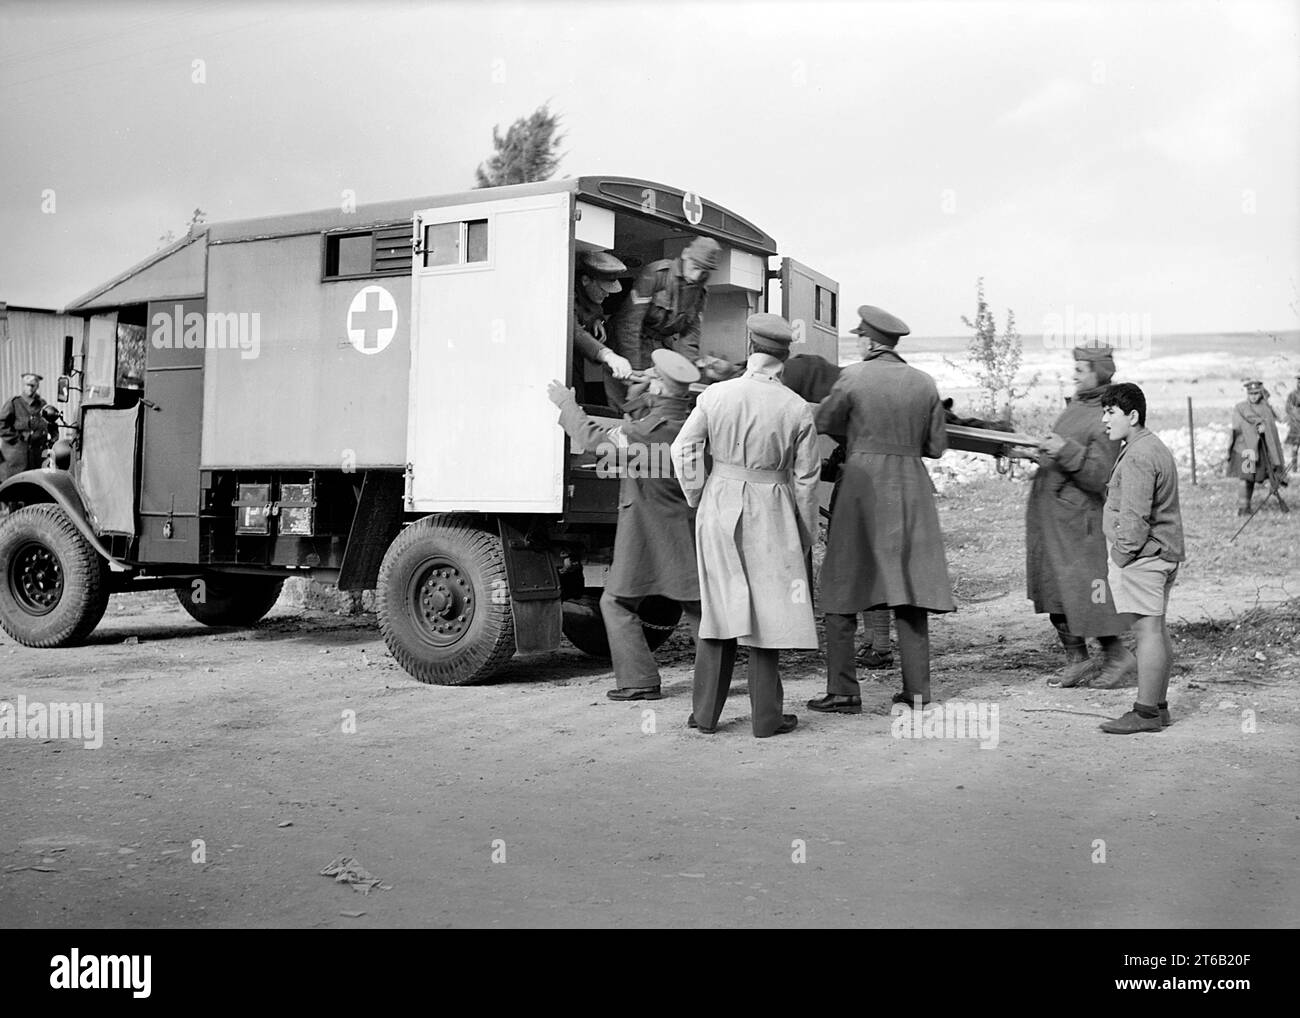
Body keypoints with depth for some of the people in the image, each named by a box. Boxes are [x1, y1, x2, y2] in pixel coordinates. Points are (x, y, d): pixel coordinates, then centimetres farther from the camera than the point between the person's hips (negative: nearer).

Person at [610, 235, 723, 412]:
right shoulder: (655, 273, -17)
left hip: (665, 343, 5)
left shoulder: (699, 288, 3)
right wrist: (633, 369, -27)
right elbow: (628, 322, -22)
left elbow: (691, 332, 7)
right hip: (636, 342, -5)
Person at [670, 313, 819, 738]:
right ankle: (766, 717, 10)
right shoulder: (798, 409, -7)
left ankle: (706, 712, 16)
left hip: (720, 510, 2)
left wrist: (699, 500, 8)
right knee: (768, 612, 6)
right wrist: (806, 534, 9)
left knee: (720, 607, 12)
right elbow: (806, 478, -2)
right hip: (771, 515, -2)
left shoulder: (715, 395, -5)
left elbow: (683, 451, -5)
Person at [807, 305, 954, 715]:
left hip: (863, 484, -4)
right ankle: (916, 689, 10)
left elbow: (823, 423, 3)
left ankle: (842, 692, 3)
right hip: (911, 488, 4)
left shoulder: (854, 377, -6)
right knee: (910, 588, 9)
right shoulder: (924, 383, 5)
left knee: (843, 588, 3)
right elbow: (936, 446, 9)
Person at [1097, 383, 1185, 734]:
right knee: (1156, 630, 14)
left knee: (1148, 629, -8)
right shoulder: (1155, 448, 18)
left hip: (1142, 555, -11)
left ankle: (1146, 712, -5)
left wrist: (1123, 554, -15)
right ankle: (1159, 706, 21)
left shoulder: (1137, 457, -17)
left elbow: (1135, 515, -22)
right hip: (1162, 551, 11)